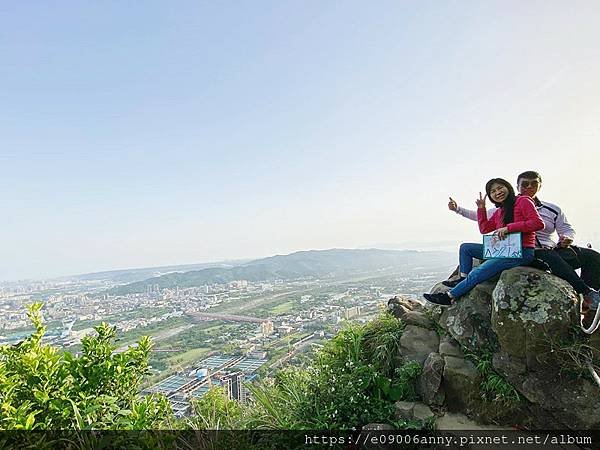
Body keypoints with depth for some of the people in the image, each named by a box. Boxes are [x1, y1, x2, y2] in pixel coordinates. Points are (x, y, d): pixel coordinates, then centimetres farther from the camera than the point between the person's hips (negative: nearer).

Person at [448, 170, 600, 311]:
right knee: (552, 257, -35)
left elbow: (568, 230, 16)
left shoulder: (553, 210, 14)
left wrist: (567, 238, -10)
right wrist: (457, 209, 4)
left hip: (553, 250, 4)